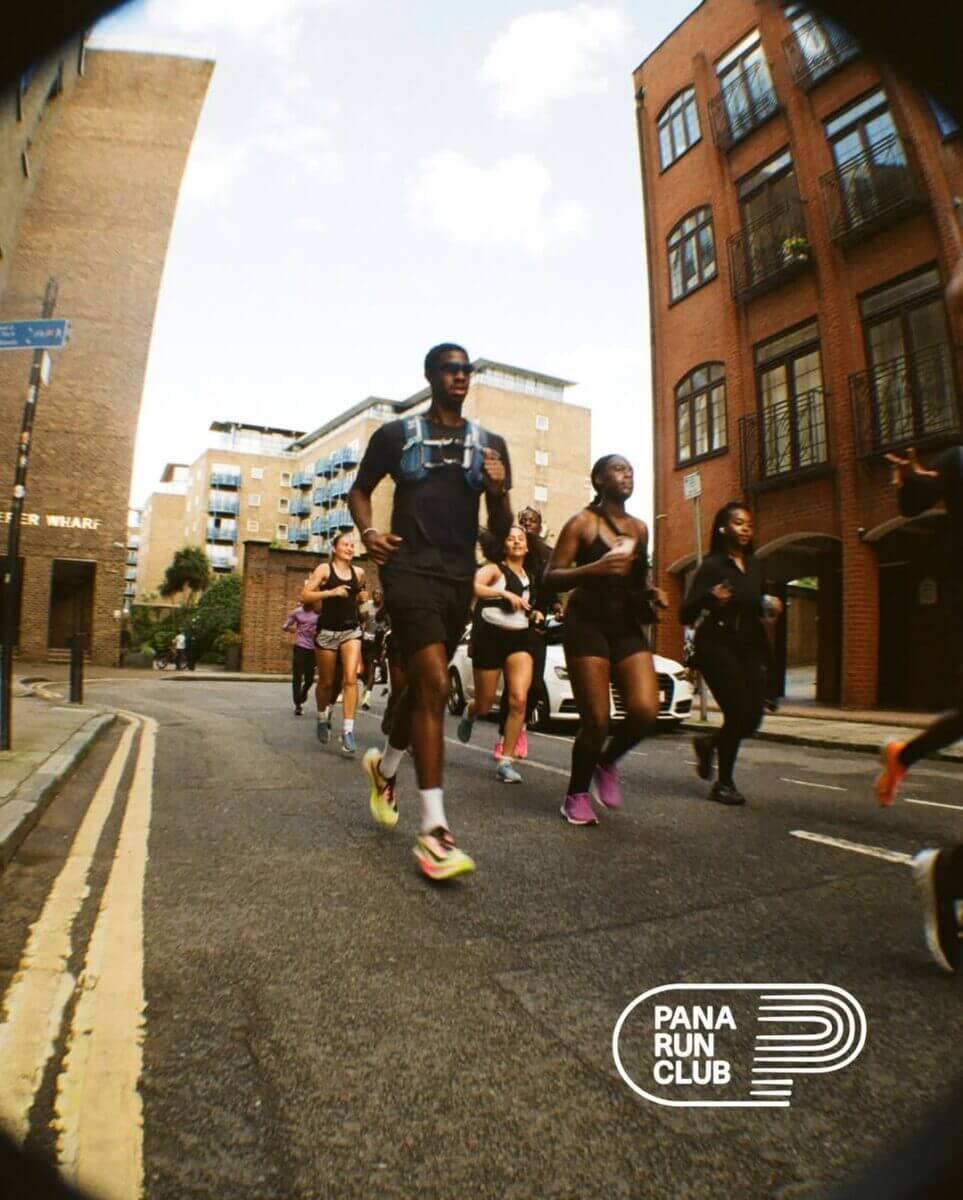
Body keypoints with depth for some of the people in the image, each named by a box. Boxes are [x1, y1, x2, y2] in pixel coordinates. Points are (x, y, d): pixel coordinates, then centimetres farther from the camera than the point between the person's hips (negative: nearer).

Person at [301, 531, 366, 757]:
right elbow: (304, 596, -12)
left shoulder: (359, 573, 8)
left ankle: (348, 731, -14)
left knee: (351, 679, -14)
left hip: (351, 630, 2)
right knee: (326, 682, 10)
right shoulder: (324, 569, -3)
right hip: (327, 631, -2)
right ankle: (322, 717, 38)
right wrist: (331, 592, -19)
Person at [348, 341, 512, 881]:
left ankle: (385, 766, 44)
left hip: (460, 577, 4)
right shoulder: (397, 434, 5)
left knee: (423, 686, 16)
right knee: (434, 684, -18)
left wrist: (499, 491, -10)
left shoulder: (490, 444, 12)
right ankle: (434, 829, -14)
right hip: (409, 569, -4)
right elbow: (361, 489, 16)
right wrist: (367, 530, -5)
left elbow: (502, 530, 11)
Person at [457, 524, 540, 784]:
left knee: (519, 700, -16)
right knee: (485, 705, 6)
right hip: (491, 636, -4)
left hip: (520, 637, 4)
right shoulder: (495, 568, -3)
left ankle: (506, 762, -6)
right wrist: (504, 593, -29)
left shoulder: (528, 577, 16)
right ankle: (469, 715, 46)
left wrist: (534, 614, 13)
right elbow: (472, 587, -25)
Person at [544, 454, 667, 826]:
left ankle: (607, 762, 18)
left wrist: (651, 593, 6)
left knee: (646, 710, -12)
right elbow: (551, 577, -9)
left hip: (628, 626, 5)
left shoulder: (640, 528, 14)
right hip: (587, 623, -5)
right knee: (596, 720, -8)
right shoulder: (581, 522, -3)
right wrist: (594, 568, -25)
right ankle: (577, 795, 15)